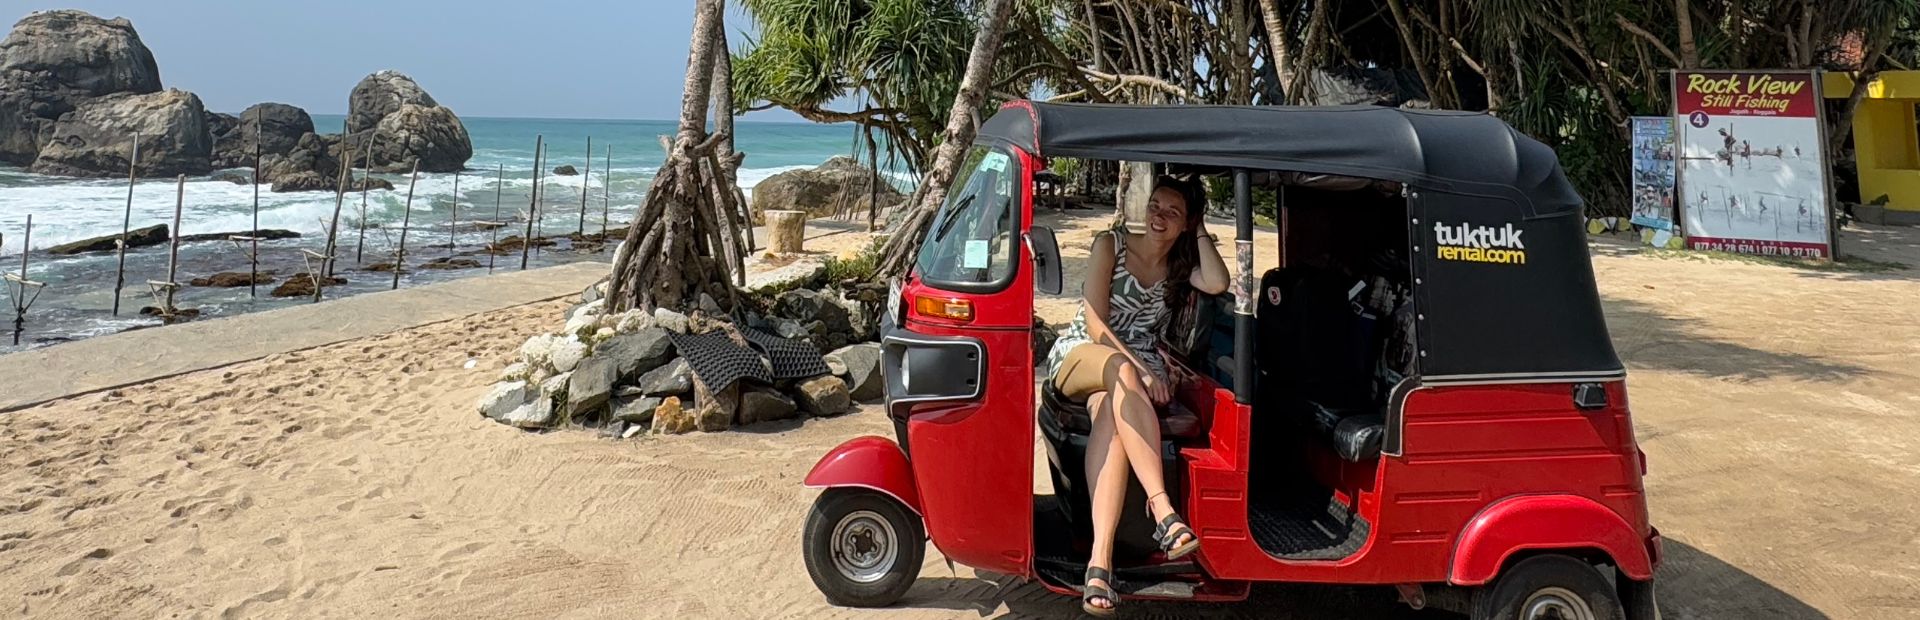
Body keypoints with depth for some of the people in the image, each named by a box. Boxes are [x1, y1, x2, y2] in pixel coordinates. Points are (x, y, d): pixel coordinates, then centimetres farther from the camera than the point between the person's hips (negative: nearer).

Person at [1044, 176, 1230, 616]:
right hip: (1082, 356, -2)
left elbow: (1217, 284, -14)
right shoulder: (1111, 245, 1)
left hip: (1137, 370, 2)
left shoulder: (1182, 266, 11)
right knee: (1120, 370, -41)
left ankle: (1100, 563, -52)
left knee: (1112, 416, -37)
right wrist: (1139, 369, -19)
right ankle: (1164, 513, -52)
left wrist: (1200, 231, -3)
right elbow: (1095, 322, -8)